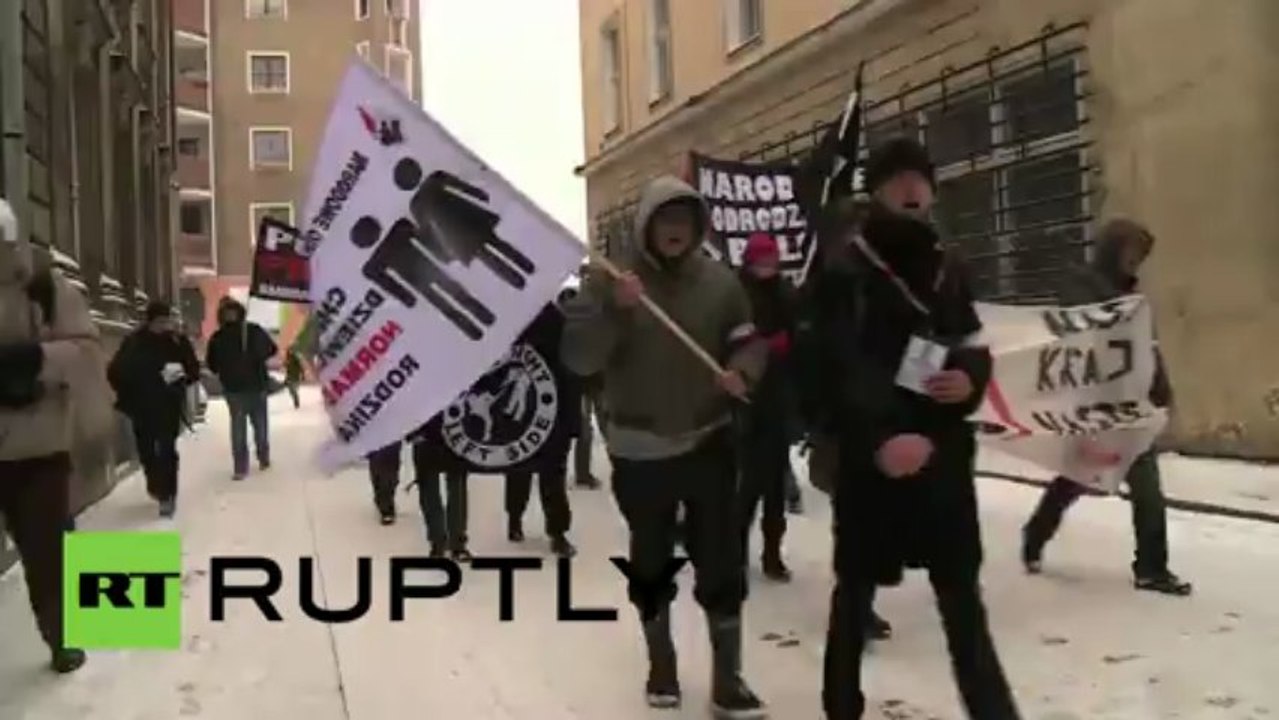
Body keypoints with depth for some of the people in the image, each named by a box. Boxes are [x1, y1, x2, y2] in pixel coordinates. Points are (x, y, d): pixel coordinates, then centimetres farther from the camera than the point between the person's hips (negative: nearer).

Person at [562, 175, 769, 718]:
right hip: (639, 449, -1)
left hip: (708, 442, 1)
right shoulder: (608, 281, -6)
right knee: (651, 563, 14)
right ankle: (661, 663, 33)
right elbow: (578, 358, -12)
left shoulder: (719, 281, -1)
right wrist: (614, 309, -27)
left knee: (722, 564, 1)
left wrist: (741, 371, -15)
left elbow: (749, 341, 7)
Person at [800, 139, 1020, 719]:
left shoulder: (947, 270, 11)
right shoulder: (845, 271, -8)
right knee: (857, 585, 9)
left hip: (943, 451, 5)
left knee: (962, 592, 12)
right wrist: (879, 437, -34)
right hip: (871, 455, -5)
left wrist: (971, 377, -7)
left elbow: (974, 348, 18)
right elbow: (838, 369, -18)